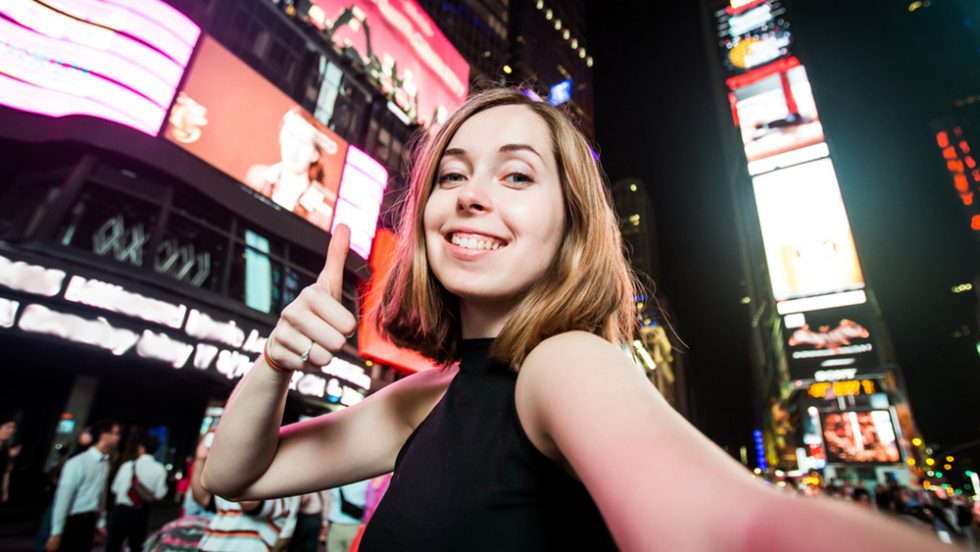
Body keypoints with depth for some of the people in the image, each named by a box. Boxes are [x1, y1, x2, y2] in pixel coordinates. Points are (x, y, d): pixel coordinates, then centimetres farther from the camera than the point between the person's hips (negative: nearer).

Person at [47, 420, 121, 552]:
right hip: (73, 522, -7)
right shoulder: (78, 462, -18)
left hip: (89, 522, 7)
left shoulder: (105, 463, 5)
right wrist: (56, 532, -14)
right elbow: (63, 497, -16)